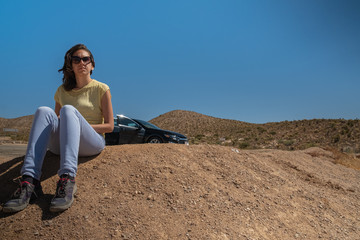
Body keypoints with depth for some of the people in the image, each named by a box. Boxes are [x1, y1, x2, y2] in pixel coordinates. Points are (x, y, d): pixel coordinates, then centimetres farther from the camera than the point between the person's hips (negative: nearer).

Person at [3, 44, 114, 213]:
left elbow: (109, 126, 2)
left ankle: (67, 179, -49)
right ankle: (29, 180, -40)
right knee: (43, 111, -23)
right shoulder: (62, 91, 16)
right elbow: (56, 122, 20)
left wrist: (79, 124, -10)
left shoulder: (101, 89, 6)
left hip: (92, 144, -3)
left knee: (68, 110, -30)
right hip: (61, 145, 3)